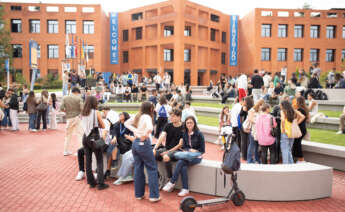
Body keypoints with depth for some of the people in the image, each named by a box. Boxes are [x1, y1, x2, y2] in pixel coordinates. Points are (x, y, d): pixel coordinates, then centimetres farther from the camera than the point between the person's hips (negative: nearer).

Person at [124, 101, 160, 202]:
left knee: (138, 168, 14)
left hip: (135, 143, 8)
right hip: (143, 144, -8)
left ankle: (138, 194, 23)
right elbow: (150, 128, -32)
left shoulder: (137, 116, 8)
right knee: (152, 169, 4)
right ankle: (154, 195, 7)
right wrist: (144, 136, -15)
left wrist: (135, 130, 3)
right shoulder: (146, 117, -14)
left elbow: (126, 123, 16)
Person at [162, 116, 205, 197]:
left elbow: (202, 150, -6)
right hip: (187, 154, 4)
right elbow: (184, 147, 10)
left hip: (196, 156, -4)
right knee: (183, 166, -29)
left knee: (181, 162, -29)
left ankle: (172, 183, -23)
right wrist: (189, 150, -10)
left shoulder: (199, 134, -8)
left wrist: (192, 151, -10)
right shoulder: (185, 134, 6)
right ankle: (185, 189, -24)